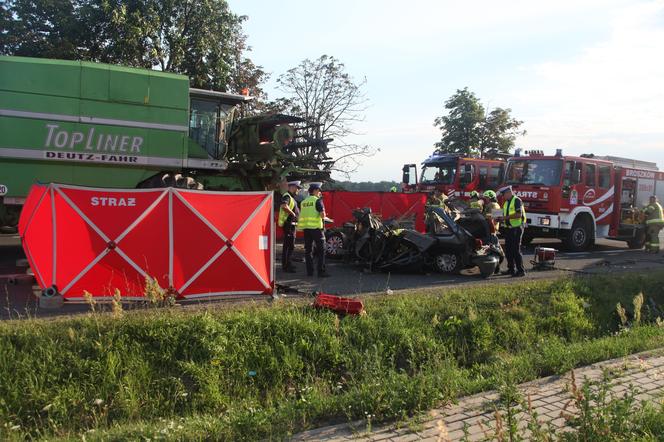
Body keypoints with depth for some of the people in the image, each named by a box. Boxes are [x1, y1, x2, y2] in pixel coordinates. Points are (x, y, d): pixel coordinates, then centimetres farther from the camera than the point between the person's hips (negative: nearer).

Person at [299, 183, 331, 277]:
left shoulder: (304, 201, 14)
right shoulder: (317, 200, -7)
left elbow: (301, 215, 16)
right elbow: (322, 214, -18)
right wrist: (323, 218, 4)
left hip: (305, 227, 7)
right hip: (316, 227, -7)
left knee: (308, 250, 11)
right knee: (321, 250, -1)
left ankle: (309, 271, 12)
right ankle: (321, 271, -4)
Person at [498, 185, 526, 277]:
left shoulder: (517, 200, -10)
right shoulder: (506, 203, 17)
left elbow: (519, 214, -21)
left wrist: (506, 217, -21)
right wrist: (501, 218, 1)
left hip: (517, 228, -9)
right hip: (508, 228, 9)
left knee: (516, 250, -10)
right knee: (508, 250, 9)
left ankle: (521, 270, -5)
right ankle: (511, 269, 17)